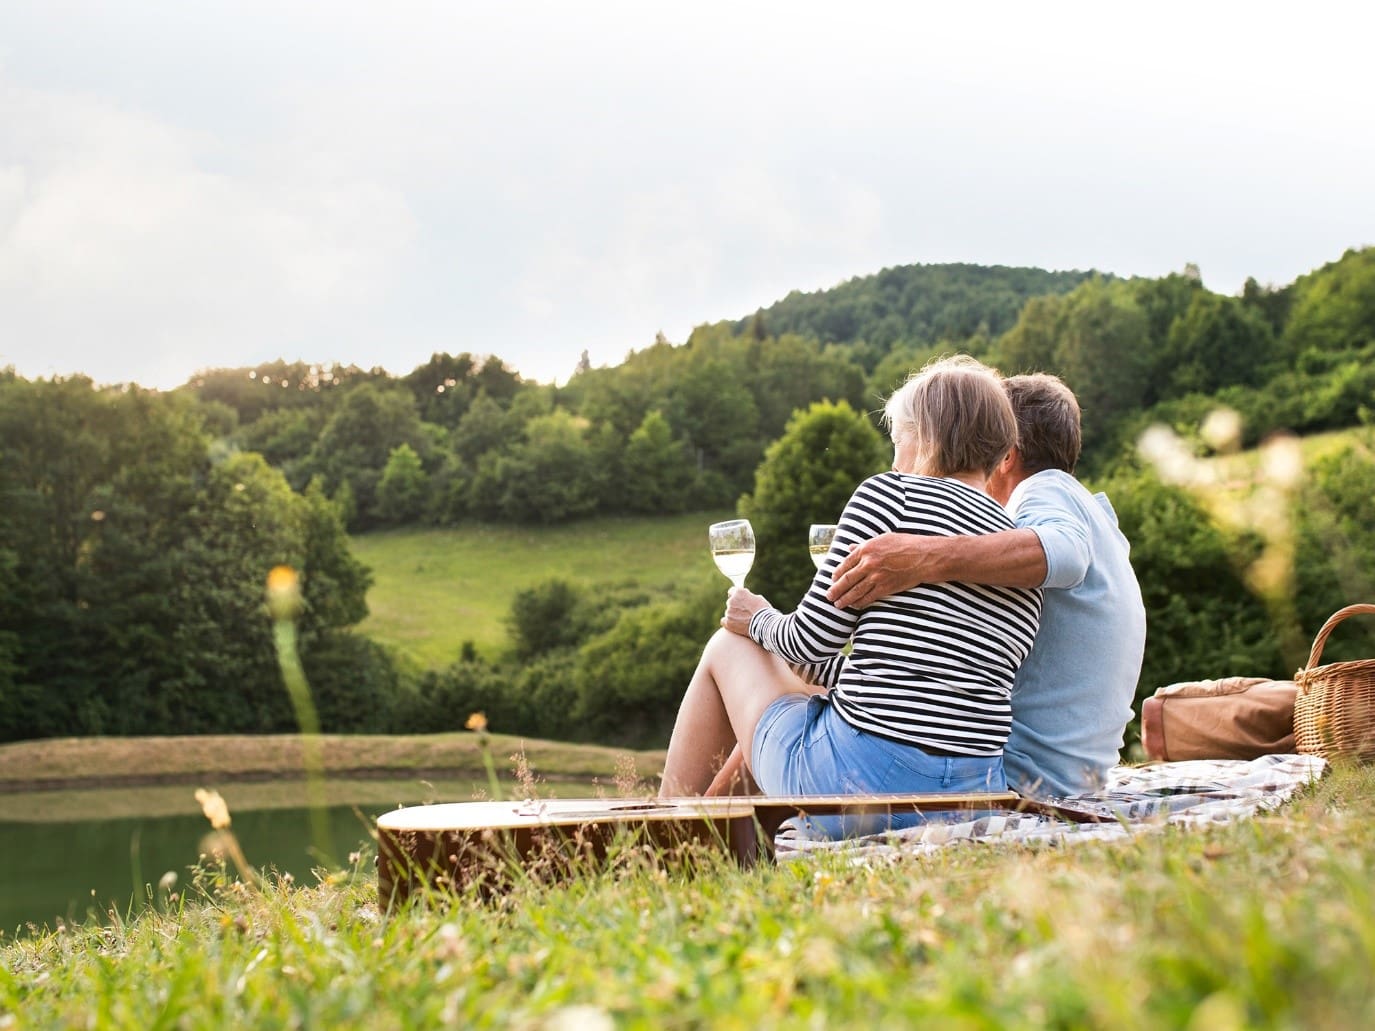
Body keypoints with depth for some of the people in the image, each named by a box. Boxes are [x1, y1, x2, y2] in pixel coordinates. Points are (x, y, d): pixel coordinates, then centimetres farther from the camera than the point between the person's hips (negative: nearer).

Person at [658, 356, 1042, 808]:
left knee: (726, 645, 22)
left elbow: (811, 636, -8)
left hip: (858, 776, -6)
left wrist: (760, 620, 16)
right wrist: (818, 669, 30)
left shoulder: (891, 492, -6)